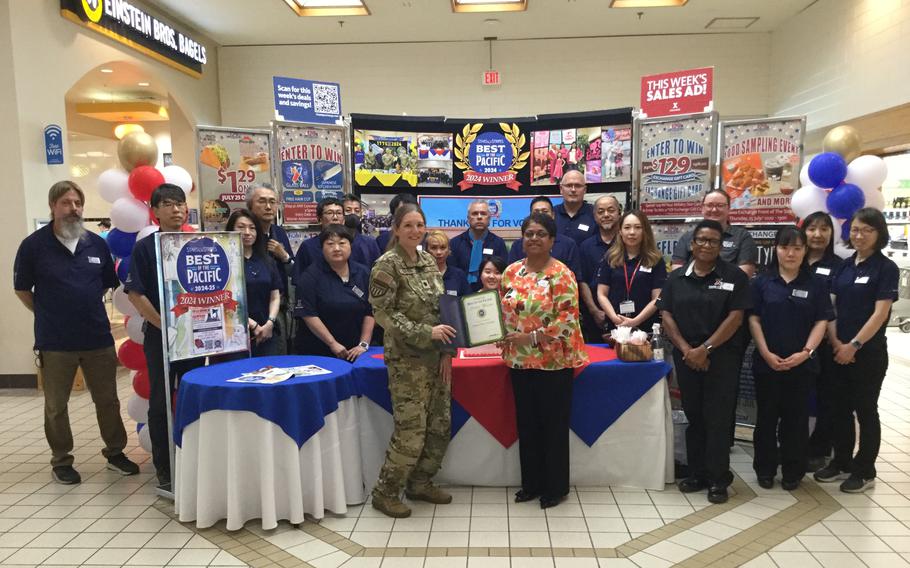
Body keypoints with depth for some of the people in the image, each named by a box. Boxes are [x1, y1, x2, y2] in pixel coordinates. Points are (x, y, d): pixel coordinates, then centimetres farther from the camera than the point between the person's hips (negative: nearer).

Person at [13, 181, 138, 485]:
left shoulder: (97, 244, 2)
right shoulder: (34, 244, -6)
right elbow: (22, 289, 4)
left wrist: (85, 307, 11)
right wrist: (49, 314, 6)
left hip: (98, 337, 3)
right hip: (54, 342, -2)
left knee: (107, 400, 12)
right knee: (56, 405, 11)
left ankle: (115, 453, 27)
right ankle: (61, 461, 26)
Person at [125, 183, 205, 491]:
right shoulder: (144, 247, -5)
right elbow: (135, 294, -8)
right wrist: (162, 324, -13)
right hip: (159, 333, -3)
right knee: (161, 402, 5)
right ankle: (163, 467, 16)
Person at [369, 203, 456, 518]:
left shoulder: (429, 261, 9)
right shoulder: (387, 264, -10)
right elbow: (383, 313, -15)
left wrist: (446, 350, 4)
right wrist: (426, 333, -20)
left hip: (436, 356, 7)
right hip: (407, 359, -7)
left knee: (440, 425, 10)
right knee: (411, 430, -5)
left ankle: (420, 483, 28)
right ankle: (385, 492, 14)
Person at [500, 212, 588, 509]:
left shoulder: (561, 274, -11)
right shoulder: (511, 272, 6)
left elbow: (568, 318, -17)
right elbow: (502, 310, 13)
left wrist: (532, 337, -21)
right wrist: (504, 337, -4)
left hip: (554, 362, -5)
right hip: (520, 361, 5)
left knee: (554, 426, 7)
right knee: (527, 424, 14)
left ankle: (556, 487, 23)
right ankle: (531, 483, 30)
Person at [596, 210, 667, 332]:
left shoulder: (656, 260, 1)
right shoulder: (610, 258, 6)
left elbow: (657, 298, -4)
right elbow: (602, 294, 3)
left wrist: (635, 321, -14)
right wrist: (614, 318, -12)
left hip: (646, 327, -1)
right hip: (614, 326, 1)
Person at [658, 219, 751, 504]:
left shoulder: (734, 276, -2)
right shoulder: (676, 277, 7)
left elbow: (735, 318, -9)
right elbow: (666, 315, 3)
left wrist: (705, 349, -14)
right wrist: (686, 349, -9)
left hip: (722, 357, -3)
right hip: (686, 357, 3)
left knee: (717, 418, 0)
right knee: (694, 416, 10)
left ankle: (718, 479, 12)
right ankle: (697, 474, 22)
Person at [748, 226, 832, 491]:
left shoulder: (815, 284, 3)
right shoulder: (762, 282, 1)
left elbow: (821, 322, 0)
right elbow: (754, 319, -1)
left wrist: (805, 352, -13)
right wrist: (766, 353, -10)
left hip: (801, 364, 0)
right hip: (766, 363, 0)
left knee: (796, 418, 8)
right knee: (766, 417, 9)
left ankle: (793, 471, 22)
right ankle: (765, 469, 21)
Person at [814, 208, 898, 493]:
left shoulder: (886, 268, -7)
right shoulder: (844, 265, 8)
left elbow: (880, 313, -14)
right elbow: (831, 306, 7)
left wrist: (854, 345, -17)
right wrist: (835, 342, -5)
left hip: (869, 352, -5)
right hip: (839, 351, 5)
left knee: (865, 410, 5)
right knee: (841, 408, 13)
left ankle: (865, 471, 18)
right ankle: (842, 462, 26)